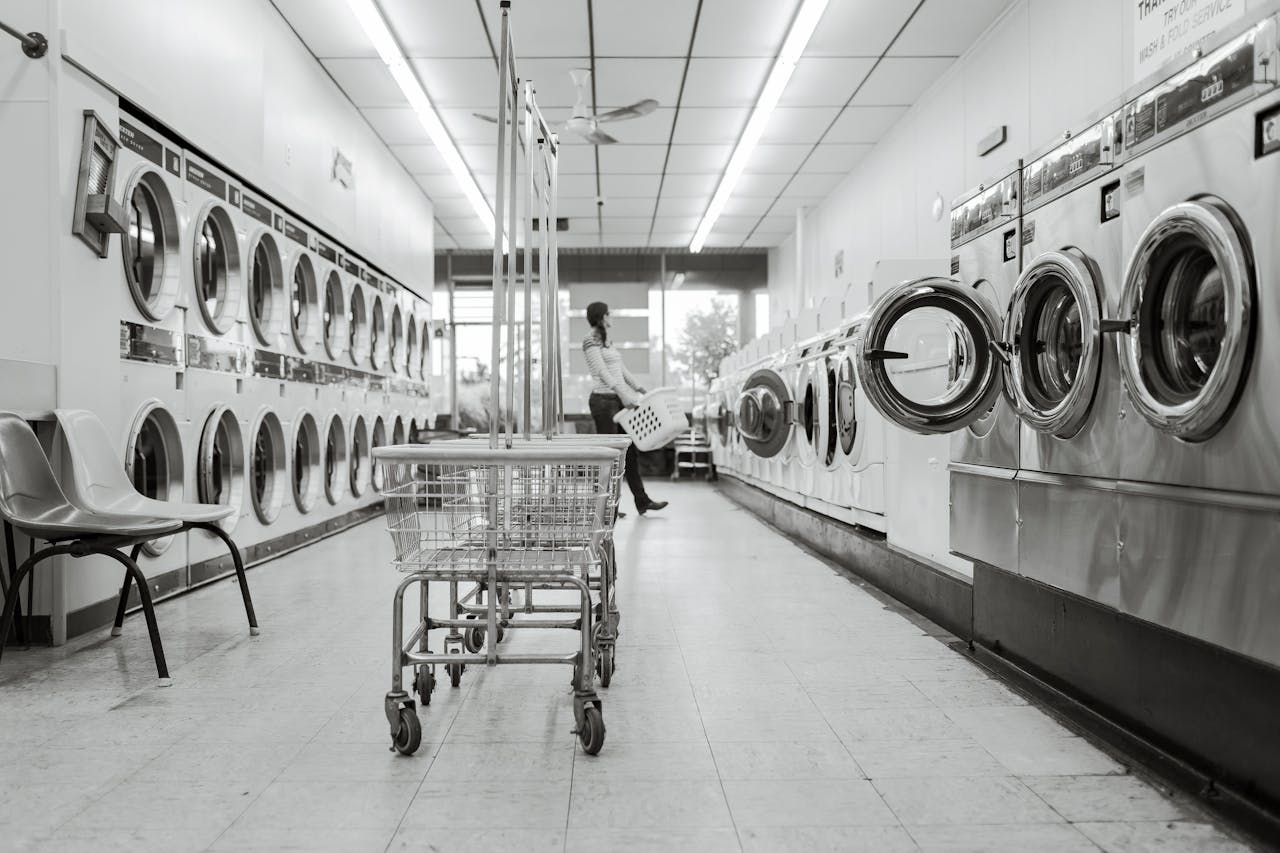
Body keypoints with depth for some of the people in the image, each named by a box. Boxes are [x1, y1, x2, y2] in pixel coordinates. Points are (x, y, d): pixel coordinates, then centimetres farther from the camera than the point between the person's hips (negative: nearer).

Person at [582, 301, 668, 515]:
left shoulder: (606, 339, 19)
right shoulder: (591, 339, -8)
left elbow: (620, 369, 22)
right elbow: (602, 372, -17)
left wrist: (639, 390, 16)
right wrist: (624, 395, -22)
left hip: (619, 400, 9)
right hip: (604, 400, -9)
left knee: (630, 451, 9)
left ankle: (642, 501, 14)